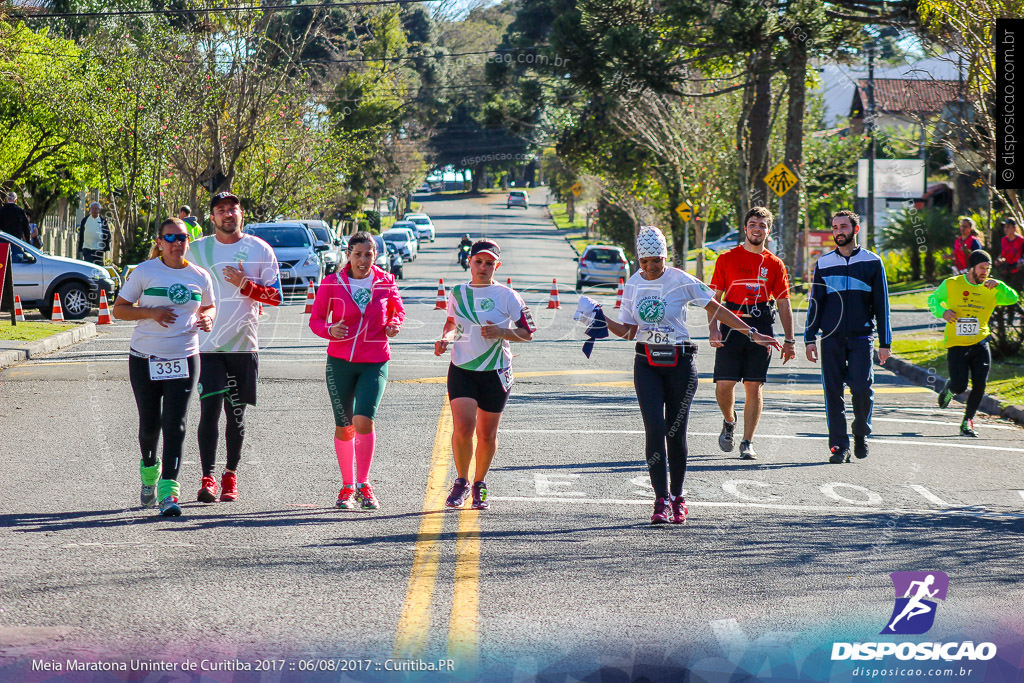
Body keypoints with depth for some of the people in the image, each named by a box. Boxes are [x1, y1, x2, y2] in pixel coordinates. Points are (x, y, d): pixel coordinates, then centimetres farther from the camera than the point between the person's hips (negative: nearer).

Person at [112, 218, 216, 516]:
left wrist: (208, 318, -1)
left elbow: (209, 306, 23)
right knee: (149, 424, 9)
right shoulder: (145, 272, -2)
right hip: (145, 358, -1)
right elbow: (119, 309, 0)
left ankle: (168, 490, -12)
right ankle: (149, 469, 39)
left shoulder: (200, 276, 5)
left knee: (175, 425, -10)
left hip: (184, 359, 1)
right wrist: (151, 312, -17)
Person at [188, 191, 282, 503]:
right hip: (207, 345, -1)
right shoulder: (197, 250, 6)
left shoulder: (260, 250, 3)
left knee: (236, 414, 7)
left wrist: (245, 285, -14)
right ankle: (208, 478, -12)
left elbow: (276, 296, 1)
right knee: (210, 408, -13)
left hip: (243, 345, 1)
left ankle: (231, 475, 21)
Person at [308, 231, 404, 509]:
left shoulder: (386, 283, 3)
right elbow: (316, 319, 5)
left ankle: (363, 485, -4)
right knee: (344, 427, 5)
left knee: (363, 421, -17)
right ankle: (347, 487, 22)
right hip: (340, 361, 1)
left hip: (374, 363, -1)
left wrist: (394, 324, -3)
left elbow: (398, 310, 19)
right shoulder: (332, 283, 0)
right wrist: (329, 330, -16)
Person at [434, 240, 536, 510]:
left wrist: (502, 332, -18)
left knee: (487, 435, 6)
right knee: (462, 427, -16)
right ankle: (461, 481, 5)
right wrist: (445, 339, 0)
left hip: (496, 373, -1)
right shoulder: (457, 293, 6)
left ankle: (480, 484, 28)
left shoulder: (507, 296, -4)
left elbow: (528, 333, -1)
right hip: (461, 369, 1)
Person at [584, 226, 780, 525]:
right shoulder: (633, 285, 5)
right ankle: (661, 500, -13)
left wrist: (752, 334, -5)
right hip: (647, 364, 2)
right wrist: (602, 319, -6)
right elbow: (628, 331, 10)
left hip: (680, 363, -2)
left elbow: (716, 309, -2)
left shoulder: (682, 281, -7)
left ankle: (677, 498, 19)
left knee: (676, 432, 2)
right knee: (655, 429, -13)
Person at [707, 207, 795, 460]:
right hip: (731, 326, -1)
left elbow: (784, 304, 11)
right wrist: (712, 328, -7)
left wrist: (789, 340, 6)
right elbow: (715, 297, 6)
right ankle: (729, 421, 24)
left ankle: (747, 442, 6)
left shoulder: (775, 264, 8)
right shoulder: (727, 259, 5)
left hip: (762, 327, 1)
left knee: (754, 386, -1)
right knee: (724, 383, -7)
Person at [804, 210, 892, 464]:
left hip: (862, 337, -2)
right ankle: (839, 445, 4)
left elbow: (881, 304, 8)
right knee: (833, 391, -2)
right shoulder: (823, 263, 11)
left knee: (862, 388, -12)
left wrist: (885, 342, 3)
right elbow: (815, 302, 13)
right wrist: (810, 338, 4)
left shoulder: (872, 262, 7)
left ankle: (861, 435, 12)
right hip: (831, 338, 2)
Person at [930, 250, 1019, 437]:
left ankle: (967, 422, 10)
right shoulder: (951, 284, -1)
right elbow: (933, 299, 11)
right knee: (960, 386, -9)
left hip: (980, 344, 2)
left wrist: (999, 285, -21)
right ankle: (949, 388, 29)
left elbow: (1012, 298, -4)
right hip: (956, 344, -2)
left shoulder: (991, 289, 5)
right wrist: (942, 312, -9)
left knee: (979, 385, -8)